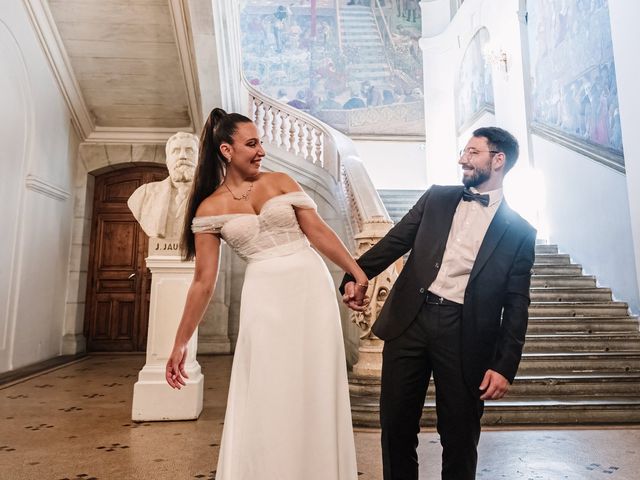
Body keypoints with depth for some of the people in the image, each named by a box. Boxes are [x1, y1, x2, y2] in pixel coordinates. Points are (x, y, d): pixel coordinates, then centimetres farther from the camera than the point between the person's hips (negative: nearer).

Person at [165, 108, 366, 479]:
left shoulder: (281, 182, 7)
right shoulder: (210, 208, 3)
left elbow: (319, 232, 5)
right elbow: (204, 281, 3)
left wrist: (358, 272, 1)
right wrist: (181, 343, 3)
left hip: (312, 288, 2)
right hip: (266, 298, -1)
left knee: (316, 392, 9)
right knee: (267, 397, 5)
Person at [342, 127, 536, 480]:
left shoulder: (519, 231, 4)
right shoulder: (437, 198, 12)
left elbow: (516, 305, 2)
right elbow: (395, 241, 7)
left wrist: (505, 366, -3)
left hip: (465, 335, -2)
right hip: (409, 320, 2)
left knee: (460, 437, 11)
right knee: (396, 426, 12)